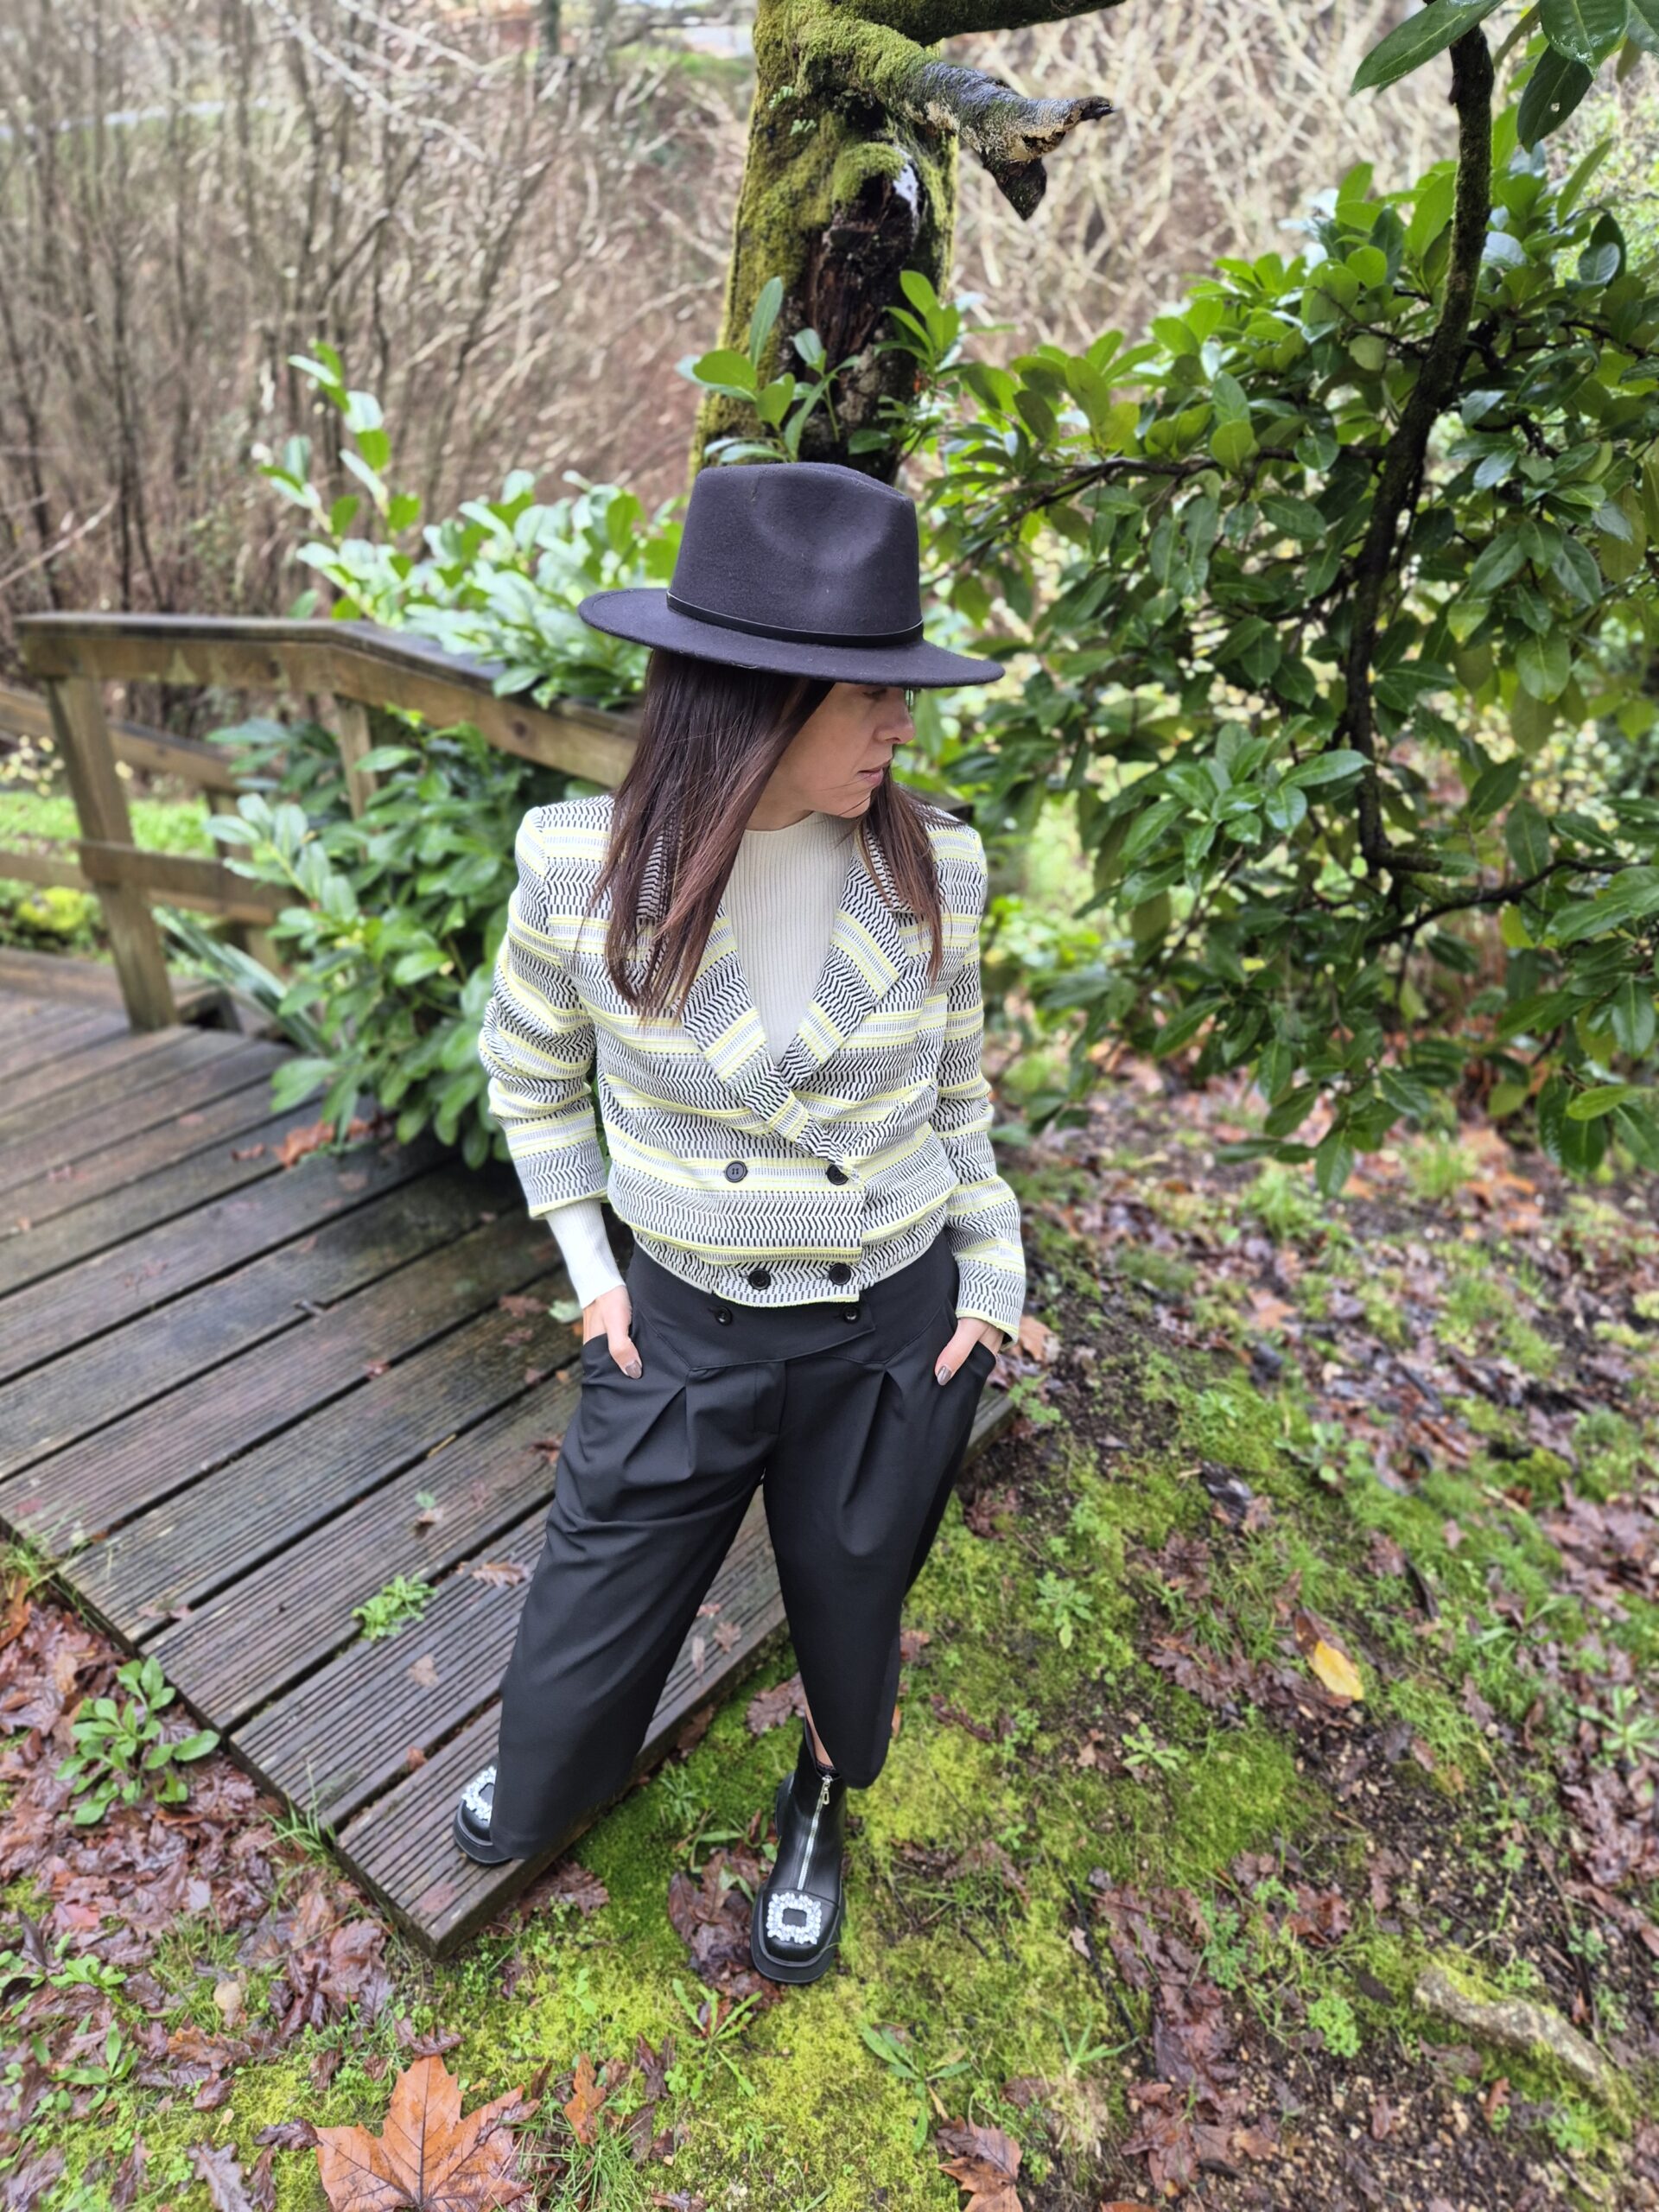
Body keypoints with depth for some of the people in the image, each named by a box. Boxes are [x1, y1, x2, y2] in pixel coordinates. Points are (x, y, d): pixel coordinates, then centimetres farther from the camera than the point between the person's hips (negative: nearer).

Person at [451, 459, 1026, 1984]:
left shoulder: (928, 865, -13)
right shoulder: (585, 868, -17)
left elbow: (956, 1088, 3)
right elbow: (530, 1070, 2)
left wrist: (993, 1280, 2)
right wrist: (589, 1266, -1)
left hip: (897, 1329, 1)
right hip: (685, 1329, 0)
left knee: (849, 1619, 21)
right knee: (589, 1619, 18)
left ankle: (822, 1807, 58)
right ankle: (556, 1783, 58)